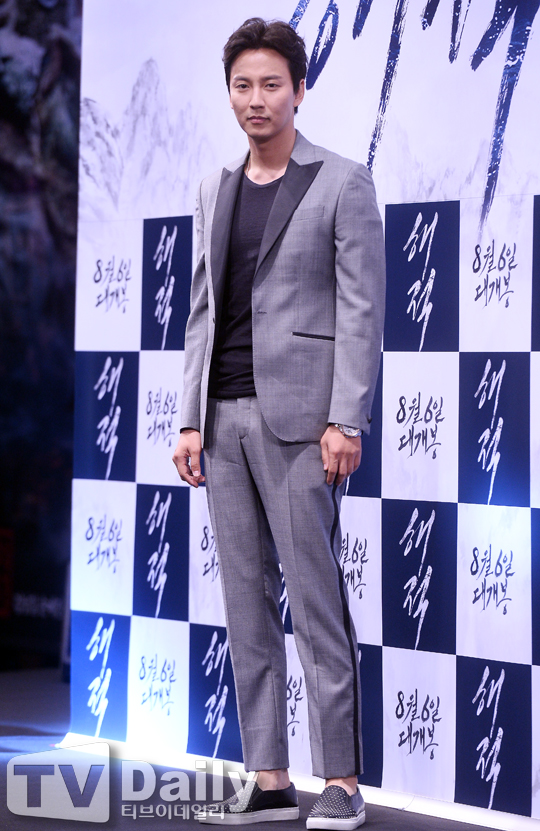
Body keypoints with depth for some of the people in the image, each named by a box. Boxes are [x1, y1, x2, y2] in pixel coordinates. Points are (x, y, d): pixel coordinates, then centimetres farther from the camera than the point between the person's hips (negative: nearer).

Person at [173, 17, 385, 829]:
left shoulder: (342, 183, -2)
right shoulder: (215, 190, 15)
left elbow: (361, 307, -7)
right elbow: (203, 310, 16)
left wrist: (346, 421, -15)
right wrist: (192, 419, 9)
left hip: (298, 416, -6)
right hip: (227, 417, 6)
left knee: (315, 595, -6)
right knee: (247, 601, 6)